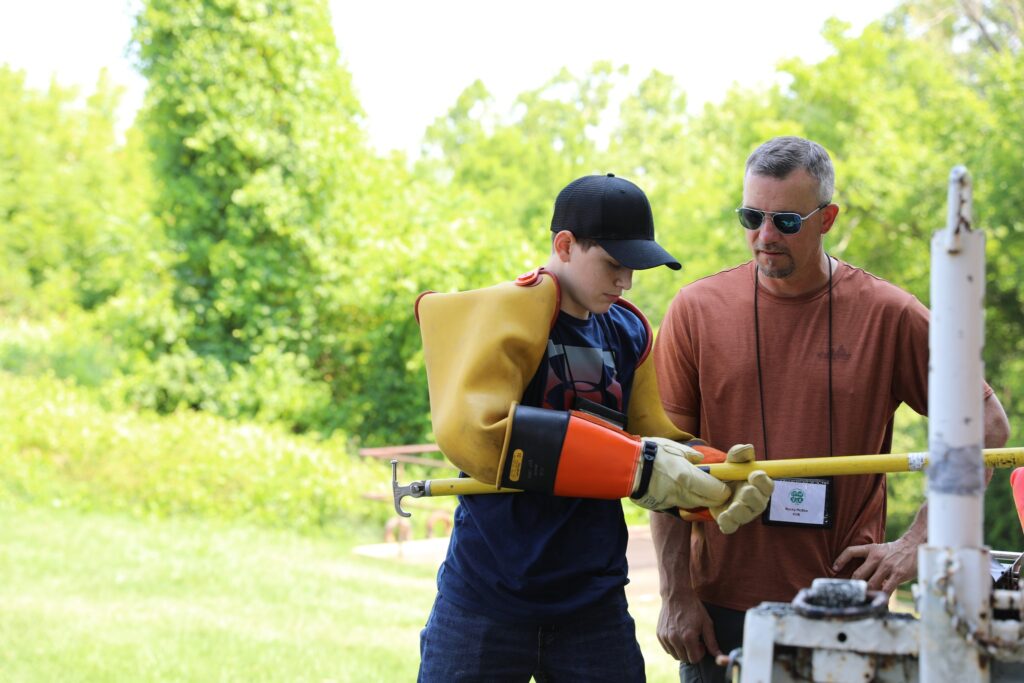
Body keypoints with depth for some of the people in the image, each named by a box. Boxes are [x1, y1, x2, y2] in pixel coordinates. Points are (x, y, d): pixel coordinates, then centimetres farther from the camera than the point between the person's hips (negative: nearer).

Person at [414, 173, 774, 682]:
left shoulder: (629, 331, 9)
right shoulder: (507, 312, -11)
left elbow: (657, 439, 7)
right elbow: (470, 430, -27)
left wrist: (718, 483, -16)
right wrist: (635, 464, -28)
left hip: (594, 602, 5)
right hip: (487, 602, -5)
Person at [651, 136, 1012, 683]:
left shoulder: (889, 315, -2)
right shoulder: (697, 309, 1)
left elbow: (986, 427, 3)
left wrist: (915, 545, -5)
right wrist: (676, 595, -3)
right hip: (721, 606, 1)